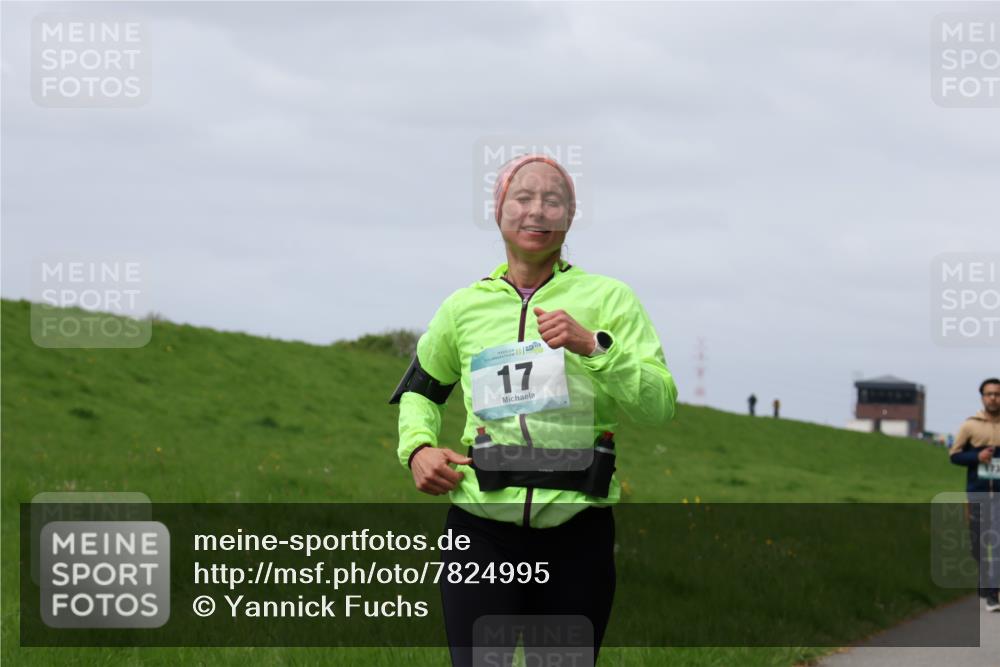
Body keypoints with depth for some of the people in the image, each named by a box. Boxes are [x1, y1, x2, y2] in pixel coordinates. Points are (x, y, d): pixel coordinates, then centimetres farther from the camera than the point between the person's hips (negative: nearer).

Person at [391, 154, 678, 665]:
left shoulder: (608, 298, 3)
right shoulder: (464, 307, 9)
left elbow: (660, 405, -6)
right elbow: (421, 388, 26)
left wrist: (592, 345, -19)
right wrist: (416, 448, 6)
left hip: (576, 531, -1)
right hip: (482, 530, 1)